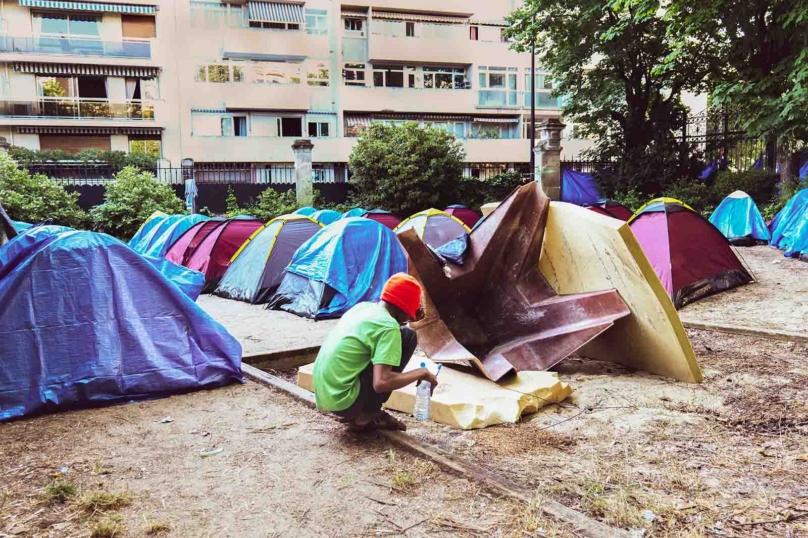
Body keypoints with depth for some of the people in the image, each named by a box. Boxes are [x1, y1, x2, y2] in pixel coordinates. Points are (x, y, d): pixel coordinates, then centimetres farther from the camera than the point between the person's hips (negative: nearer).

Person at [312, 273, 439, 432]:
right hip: (342, 400, -8)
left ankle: (357, 413, 14)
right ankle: (366, 415, 1)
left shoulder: (363, 307, 9)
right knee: (407, 337, -5)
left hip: (324, 395, 8)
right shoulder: (388, 325, -15)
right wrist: (422, 373, -9)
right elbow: (381, 382, -24)